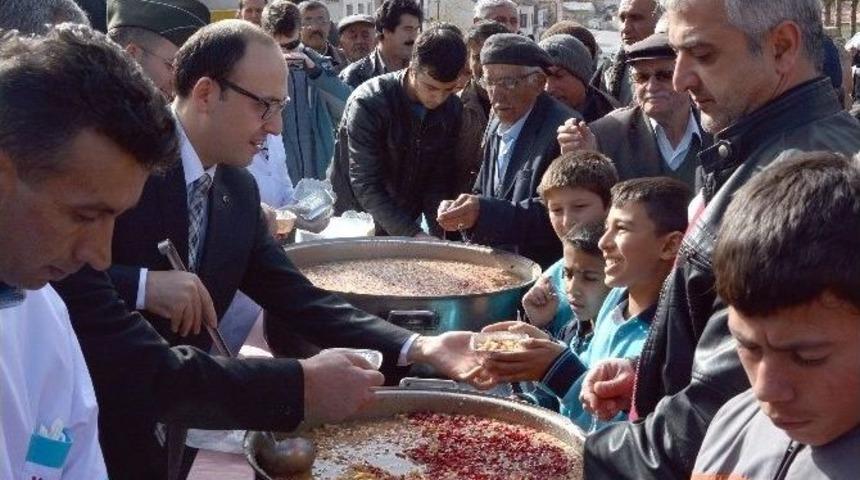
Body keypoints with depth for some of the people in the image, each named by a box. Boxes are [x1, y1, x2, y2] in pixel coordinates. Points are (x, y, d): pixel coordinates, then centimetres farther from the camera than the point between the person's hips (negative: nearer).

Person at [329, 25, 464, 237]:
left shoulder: (452, 109, -7)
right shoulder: (368, 103, -21)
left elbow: (439, 180, -3)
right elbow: (365, 186, -23)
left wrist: (438, 235, -15)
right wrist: (412, 234, -28)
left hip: (407, 222, 4)